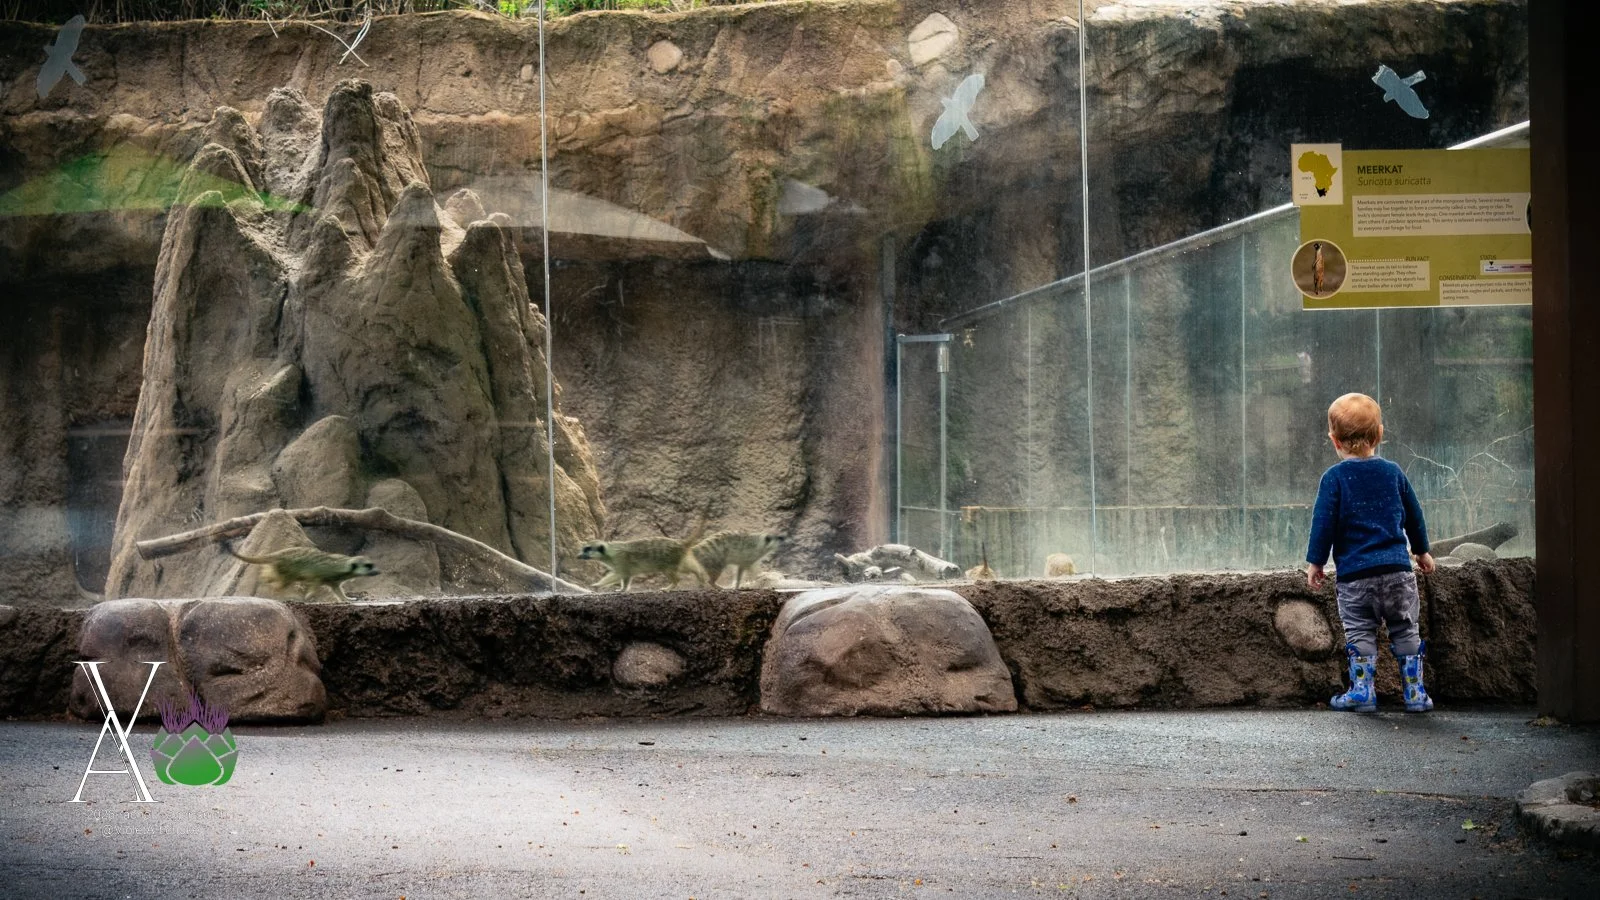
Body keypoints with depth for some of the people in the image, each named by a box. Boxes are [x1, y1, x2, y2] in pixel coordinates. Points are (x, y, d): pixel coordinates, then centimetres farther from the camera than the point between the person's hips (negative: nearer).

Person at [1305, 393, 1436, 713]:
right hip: (1397, 569, 3)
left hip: (1353, 573, -3)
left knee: (1360, 633, 6)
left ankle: (1362, 691, 3)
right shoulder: (1394, 473, 7)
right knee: (1406, 631, 10)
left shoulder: (1334, 478, -5)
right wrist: (1422, 551, 31)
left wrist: (1315, 562, 2)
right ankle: (1415, 693, 11)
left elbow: (1324, 522, -7)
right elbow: (1414, 516, 17)